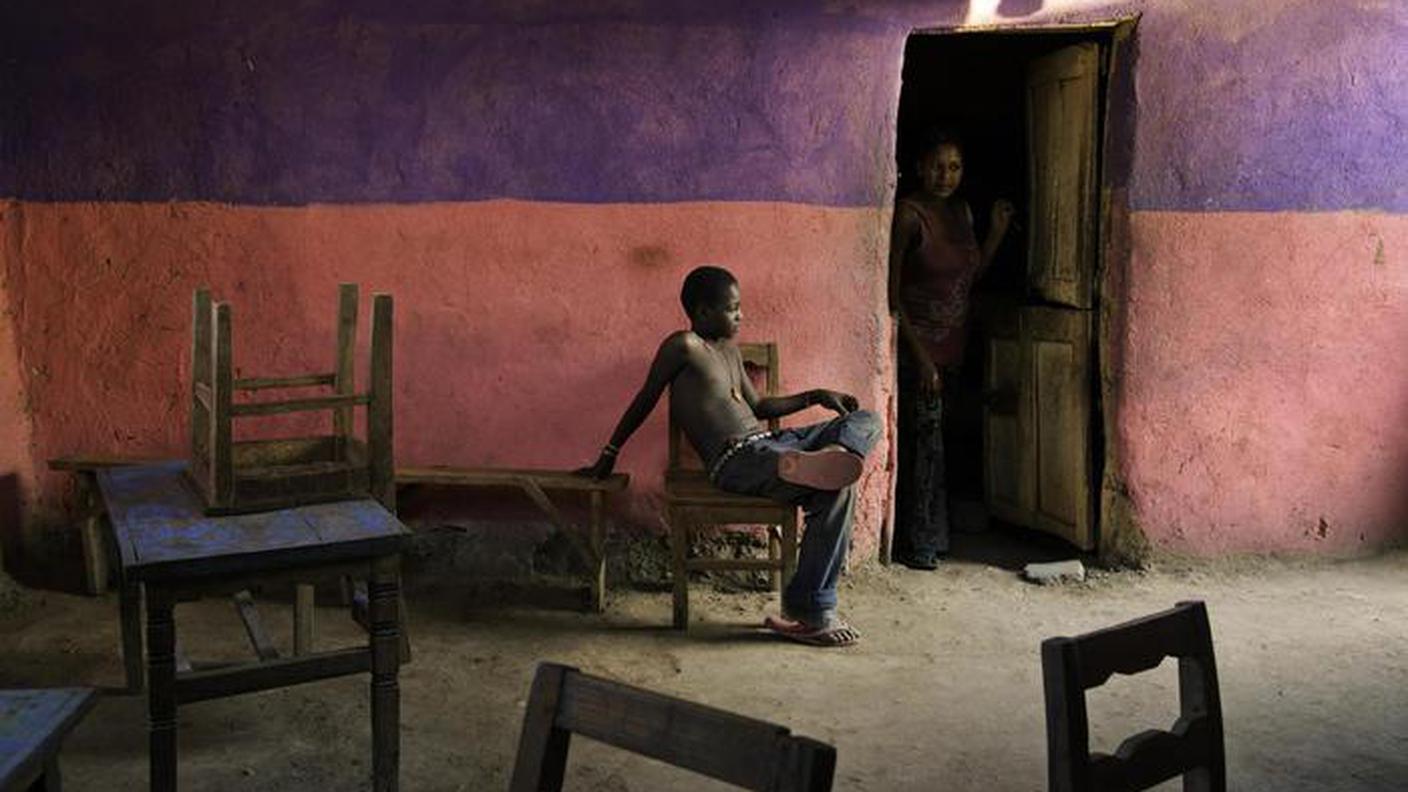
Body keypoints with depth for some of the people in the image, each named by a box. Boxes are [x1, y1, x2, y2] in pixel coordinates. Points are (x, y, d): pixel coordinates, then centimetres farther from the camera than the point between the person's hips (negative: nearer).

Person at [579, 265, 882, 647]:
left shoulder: (729, 349, 23)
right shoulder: (683, 346, -3)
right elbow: (645, 400, 2)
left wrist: (815, 397, 20)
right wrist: (609, 455, 8)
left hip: (770, 443, 9)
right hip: (737, 460, -9)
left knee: (866, 422, 2)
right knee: (836, 490, -29)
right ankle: (811, 613, -20)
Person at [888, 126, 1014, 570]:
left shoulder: (962, 212, 10)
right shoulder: (908, 215, -12)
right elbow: (892, 291, -15)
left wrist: (997, 232, 4)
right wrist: (919, 354, -19)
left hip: (953, 345, 7)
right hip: (919, 345, -7)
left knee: (934, 440, 13)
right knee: (923, 439, -6)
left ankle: (931, 538, 23)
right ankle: (915, 545, 5)